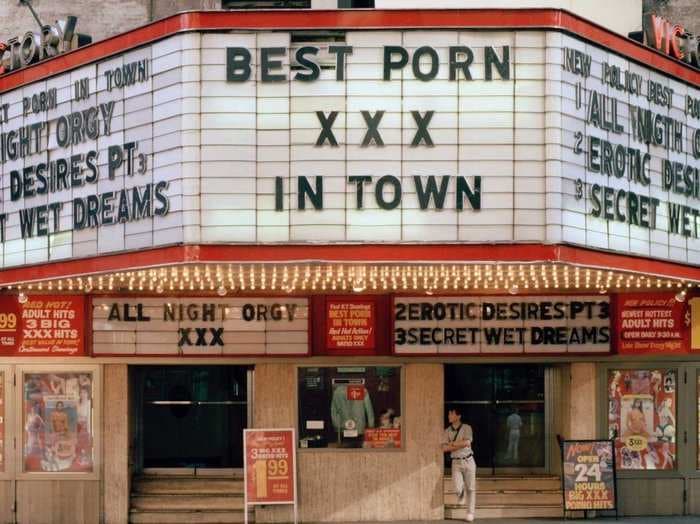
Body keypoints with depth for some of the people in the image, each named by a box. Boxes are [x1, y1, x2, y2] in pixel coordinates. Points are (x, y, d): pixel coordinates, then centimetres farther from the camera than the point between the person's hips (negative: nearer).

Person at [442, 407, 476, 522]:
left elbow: (466, 442, -19)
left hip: (468, 461, -1)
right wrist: (459, 445, -14)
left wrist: (452, 443, -10)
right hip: (456, 462, 1)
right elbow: (444, 448, -6)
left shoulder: (466, 428, -5)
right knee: (458, 489, -10)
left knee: (470, 488, 4)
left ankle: (470, 513, 17)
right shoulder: (447, 431, 3)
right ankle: (462, 494, 28)